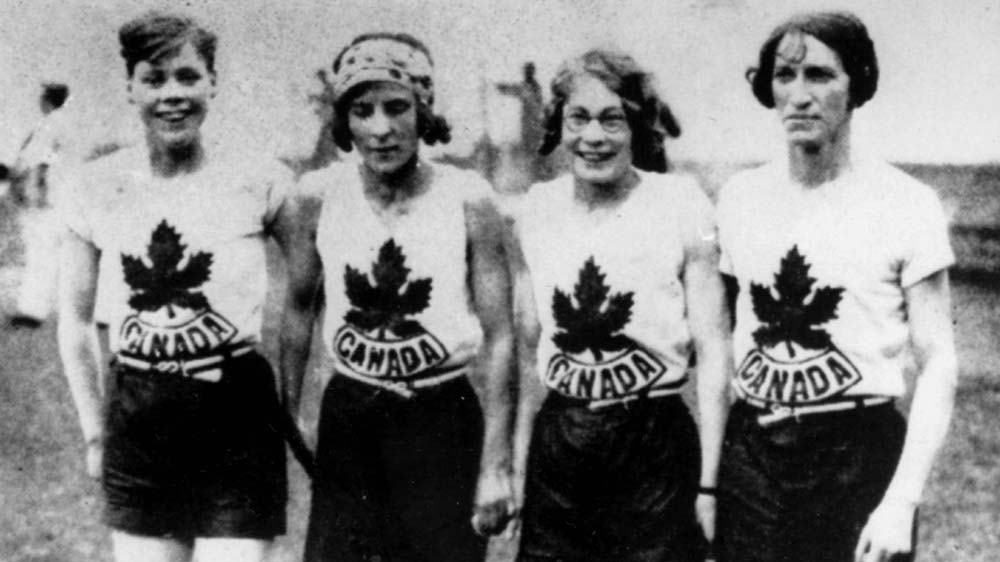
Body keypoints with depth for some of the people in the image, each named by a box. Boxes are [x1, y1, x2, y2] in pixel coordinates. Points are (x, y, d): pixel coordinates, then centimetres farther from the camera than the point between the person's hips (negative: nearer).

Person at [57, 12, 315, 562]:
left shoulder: (260, 181, -7)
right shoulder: (97, 187, 0)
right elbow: (74, 318, 10)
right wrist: (94, 430, 9)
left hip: (236, 413, -2)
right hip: (137, 419, 3)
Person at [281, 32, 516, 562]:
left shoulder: (468, 200, -10)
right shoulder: (319, 195, -4)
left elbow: (498, 338, -5)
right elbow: (296, 309, 9)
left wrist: (496, 464, -7)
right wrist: (286, 412, 4)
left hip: (443, 419, -2)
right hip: (347, 419, 2)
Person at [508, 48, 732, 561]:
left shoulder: (682, 206, -8)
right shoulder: (533, 212, 3)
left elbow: (712, 351, -6)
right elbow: (530, 349, 12)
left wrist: (708, 481, -9)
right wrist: (517, 463, 10)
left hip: (655, 444, -3)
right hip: (556, 446, 3)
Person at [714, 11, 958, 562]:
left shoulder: (905, 203, -7)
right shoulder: (739, 196, 5)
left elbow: (937, 364, -8)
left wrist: (902, 501, -17)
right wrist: (707, 478, 5)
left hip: (859, 455, -3)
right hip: (750, 455, 3)